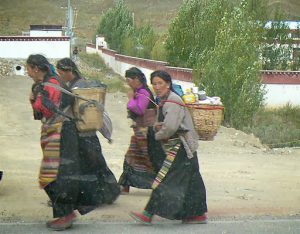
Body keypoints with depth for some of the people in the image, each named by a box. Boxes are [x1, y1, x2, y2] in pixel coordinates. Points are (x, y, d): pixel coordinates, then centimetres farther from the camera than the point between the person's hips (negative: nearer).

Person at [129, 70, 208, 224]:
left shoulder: (172, 102, -16)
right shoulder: (163, 101, 16)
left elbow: (170, 127, -25)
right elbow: (163, 124, 22)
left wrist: (158, 135, -7)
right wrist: (157, 126, -2)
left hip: (179, 147, -10)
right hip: (179, 147, 10)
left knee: (164, 180, -10)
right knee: (190, 181, 13)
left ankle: (148, 214, -8)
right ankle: (199, 214, 19)